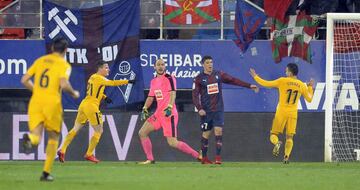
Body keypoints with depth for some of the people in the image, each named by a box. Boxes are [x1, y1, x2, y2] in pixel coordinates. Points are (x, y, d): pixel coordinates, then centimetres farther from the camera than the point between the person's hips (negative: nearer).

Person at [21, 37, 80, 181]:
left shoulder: (40, 60, 15)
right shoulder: (64, 65, 0)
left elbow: (24, 80, 12)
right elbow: (64, 84, -16)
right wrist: (74, 93, 3)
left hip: (35, 102, 3)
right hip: (52, 103, -3)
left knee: (36, 136, -4)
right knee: (54, 137, 16)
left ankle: (30, 138, -44)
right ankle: (46, 173, 12)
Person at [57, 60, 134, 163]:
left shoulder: (93, 77, 16)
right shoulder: (99, 78, -11)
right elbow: (112, 83, -22)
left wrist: (104, 97, 16)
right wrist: (128, 81, -22)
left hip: (84, 104, 9)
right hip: (91, 107, -9)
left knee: (75, 129, 13)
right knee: (99, 131, 4)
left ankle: (62, 150, 7)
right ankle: (89, 154, 5)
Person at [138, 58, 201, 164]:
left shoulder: (169, 78, -6)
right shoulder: (153, 81, 18)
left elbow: (173, 94, -17)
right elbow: (150, 97, 23)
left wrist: (169, 107, -32)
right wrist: (145, 109, 7)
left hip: (169, 114, -8)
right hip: (158, 114, 8)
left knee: (172, 143, -15)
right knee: (142, 132, 4)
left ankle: (197, 156, -7)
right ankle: (150, 159, 10)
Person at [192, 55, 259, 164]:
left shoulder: (219, 75, 6)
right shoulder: (199, 79, -1)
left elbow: (233, 81, 8)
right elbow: (195, 95, -4)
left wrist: (249, 86, 5)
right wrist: (199, 108, -18)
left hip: (218, 109, 2)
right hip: (206, 110, -2)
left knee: (218, 131, -9)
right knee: (206, 133, 3)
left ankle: (218, 157, -8)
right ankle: (204, 158, 14)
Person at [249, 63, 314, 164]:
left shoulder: (282, 81, -6)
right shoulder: (302, 85, 4)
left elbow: (266, 84, -2)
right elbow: (309, 99, 15)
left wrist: (255, 77, 13)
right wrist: (310, 87, 30)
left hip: (281, 112, -2)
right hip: (293, 114, 2)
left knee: (273, 134, 5)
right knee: (289, 137, 6)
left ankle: (277, 143, -28)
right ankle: (287, 156, -12)